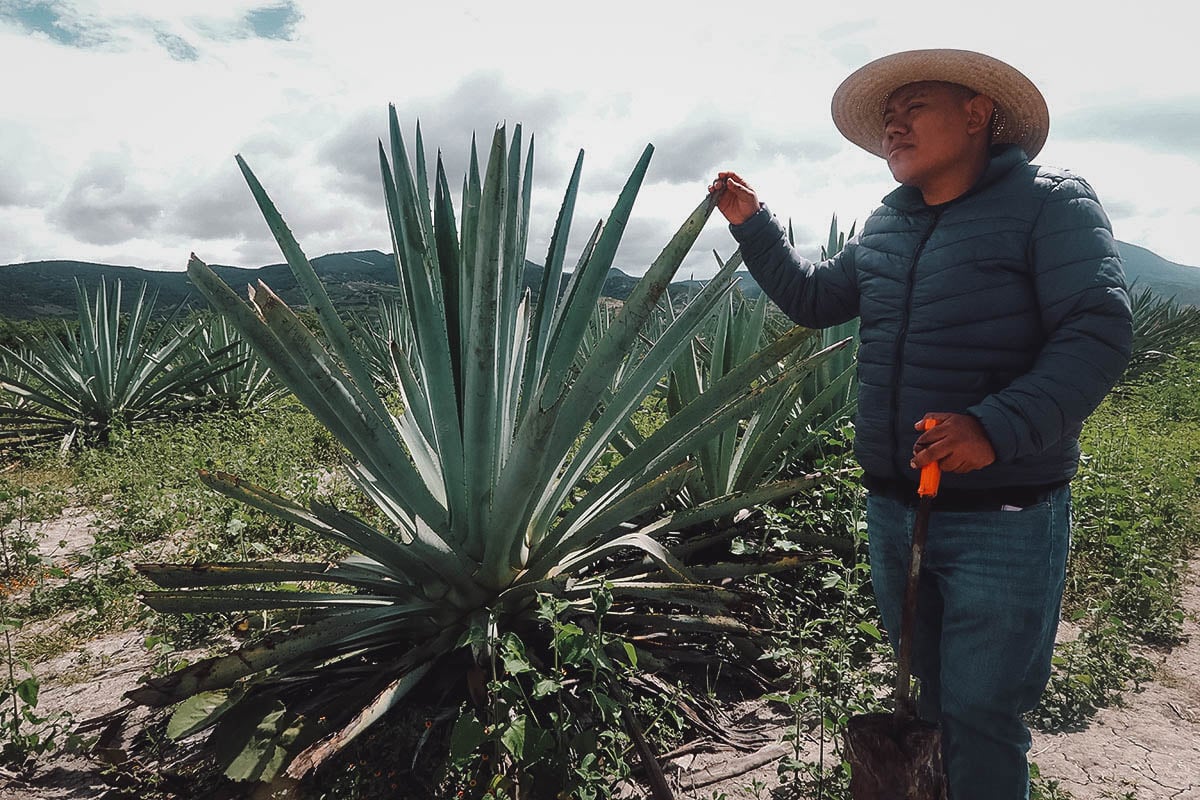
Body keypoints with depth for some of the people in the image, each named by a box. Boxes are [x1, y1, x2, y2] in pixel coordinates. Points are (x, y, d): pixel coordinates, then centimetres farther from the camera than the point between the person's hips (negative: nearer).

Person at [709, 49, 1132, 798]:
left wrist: (998, 427, -33)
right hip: (892, 510, 6)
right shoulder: (887, 225, 9)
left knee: (979, 714, 4)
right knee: (924, 701, 22)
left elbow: (1098, 335, -18)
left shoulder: (1051, 203, -9)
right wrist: (753, 224, 11)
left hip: (1002, 518, -6)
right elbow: (814, 299, 20)